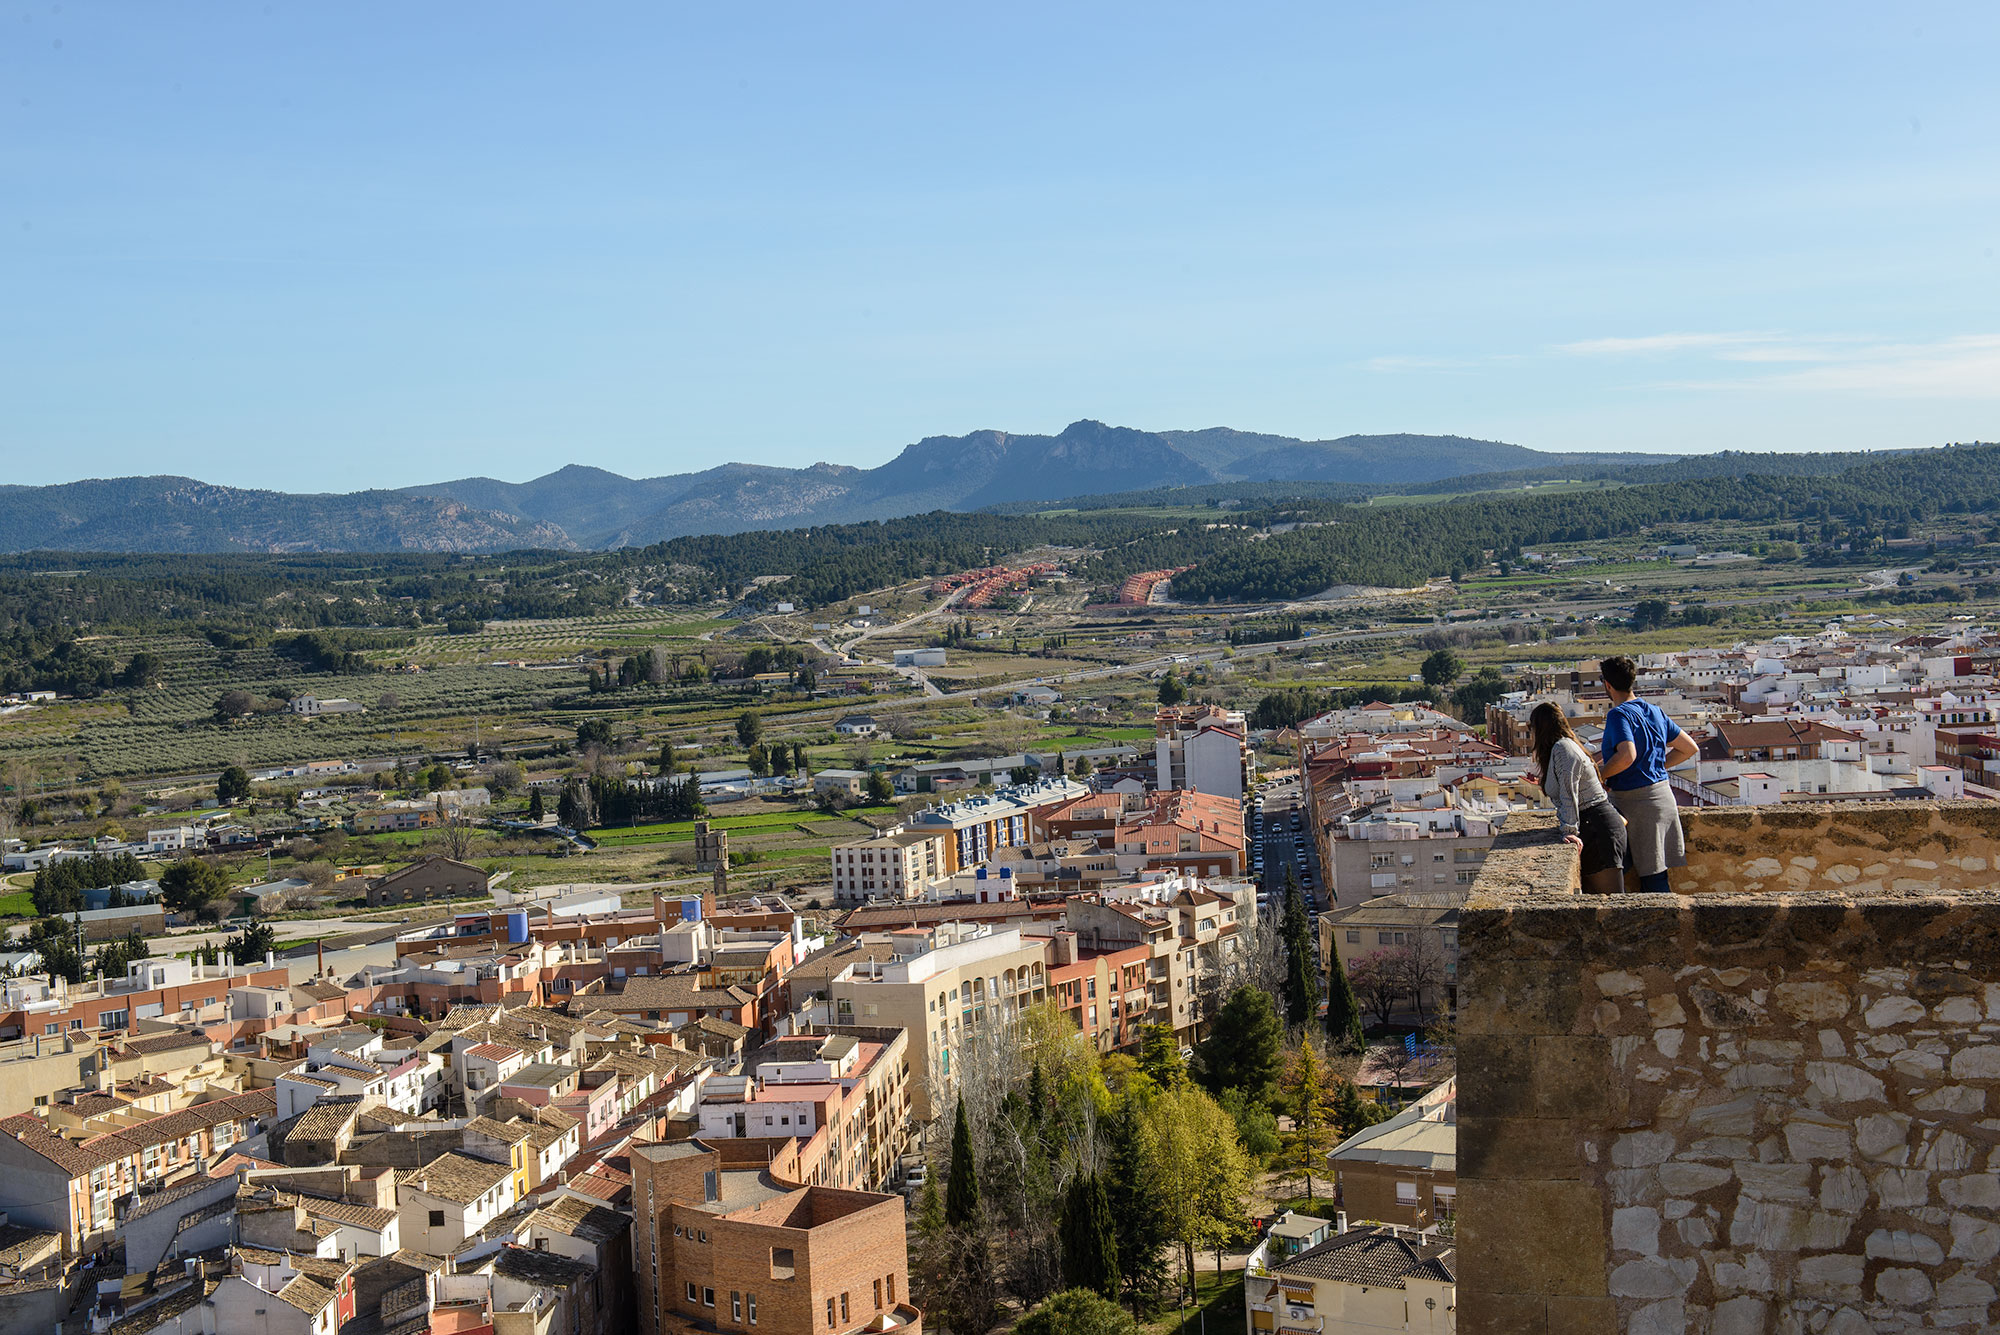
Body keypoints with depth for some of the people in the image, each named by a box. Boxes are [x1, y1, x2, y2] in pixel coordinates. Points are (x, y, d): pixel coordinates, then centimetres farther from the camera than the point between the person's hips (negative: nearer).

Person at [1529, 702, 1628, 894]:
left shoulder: (1562, 748, -11)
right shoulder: (1566, 746, 19)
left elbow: (1569, 794, -18)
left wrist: (1570, 831, -21)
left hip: (1599, 826, -10)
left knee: (1609, 898, -13)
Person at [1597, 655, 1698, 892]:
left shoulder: (1619, 715, -13)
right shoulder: (1654, 711, 13)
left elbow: (1627, 756, -30)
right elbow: (1689, 748, 17)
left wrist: (1598, 775, -16)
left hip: (1636, 800, -8)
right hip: (1662, 794, 8)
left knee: (1652, 876, -4)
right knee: (1655, 871, 12)